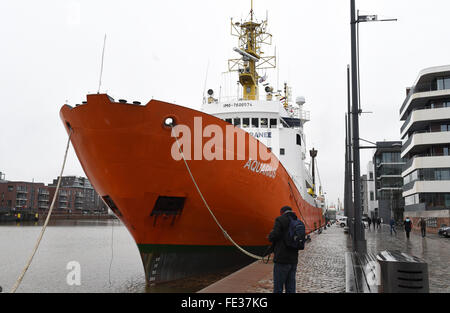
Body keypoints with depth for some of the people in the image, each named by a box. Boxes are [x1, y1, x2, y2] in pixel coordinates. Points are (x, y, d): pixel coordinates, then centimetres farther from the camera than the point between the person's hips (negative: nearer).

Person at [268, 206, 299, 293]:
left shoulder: (280, 220, -8)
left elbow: (273, 236, -16)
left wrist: (270, 236, 5)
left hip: (282, 260, -7)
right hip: (294, 259, 7)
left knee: (278, 289, 0)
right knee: (291, 288, 12)